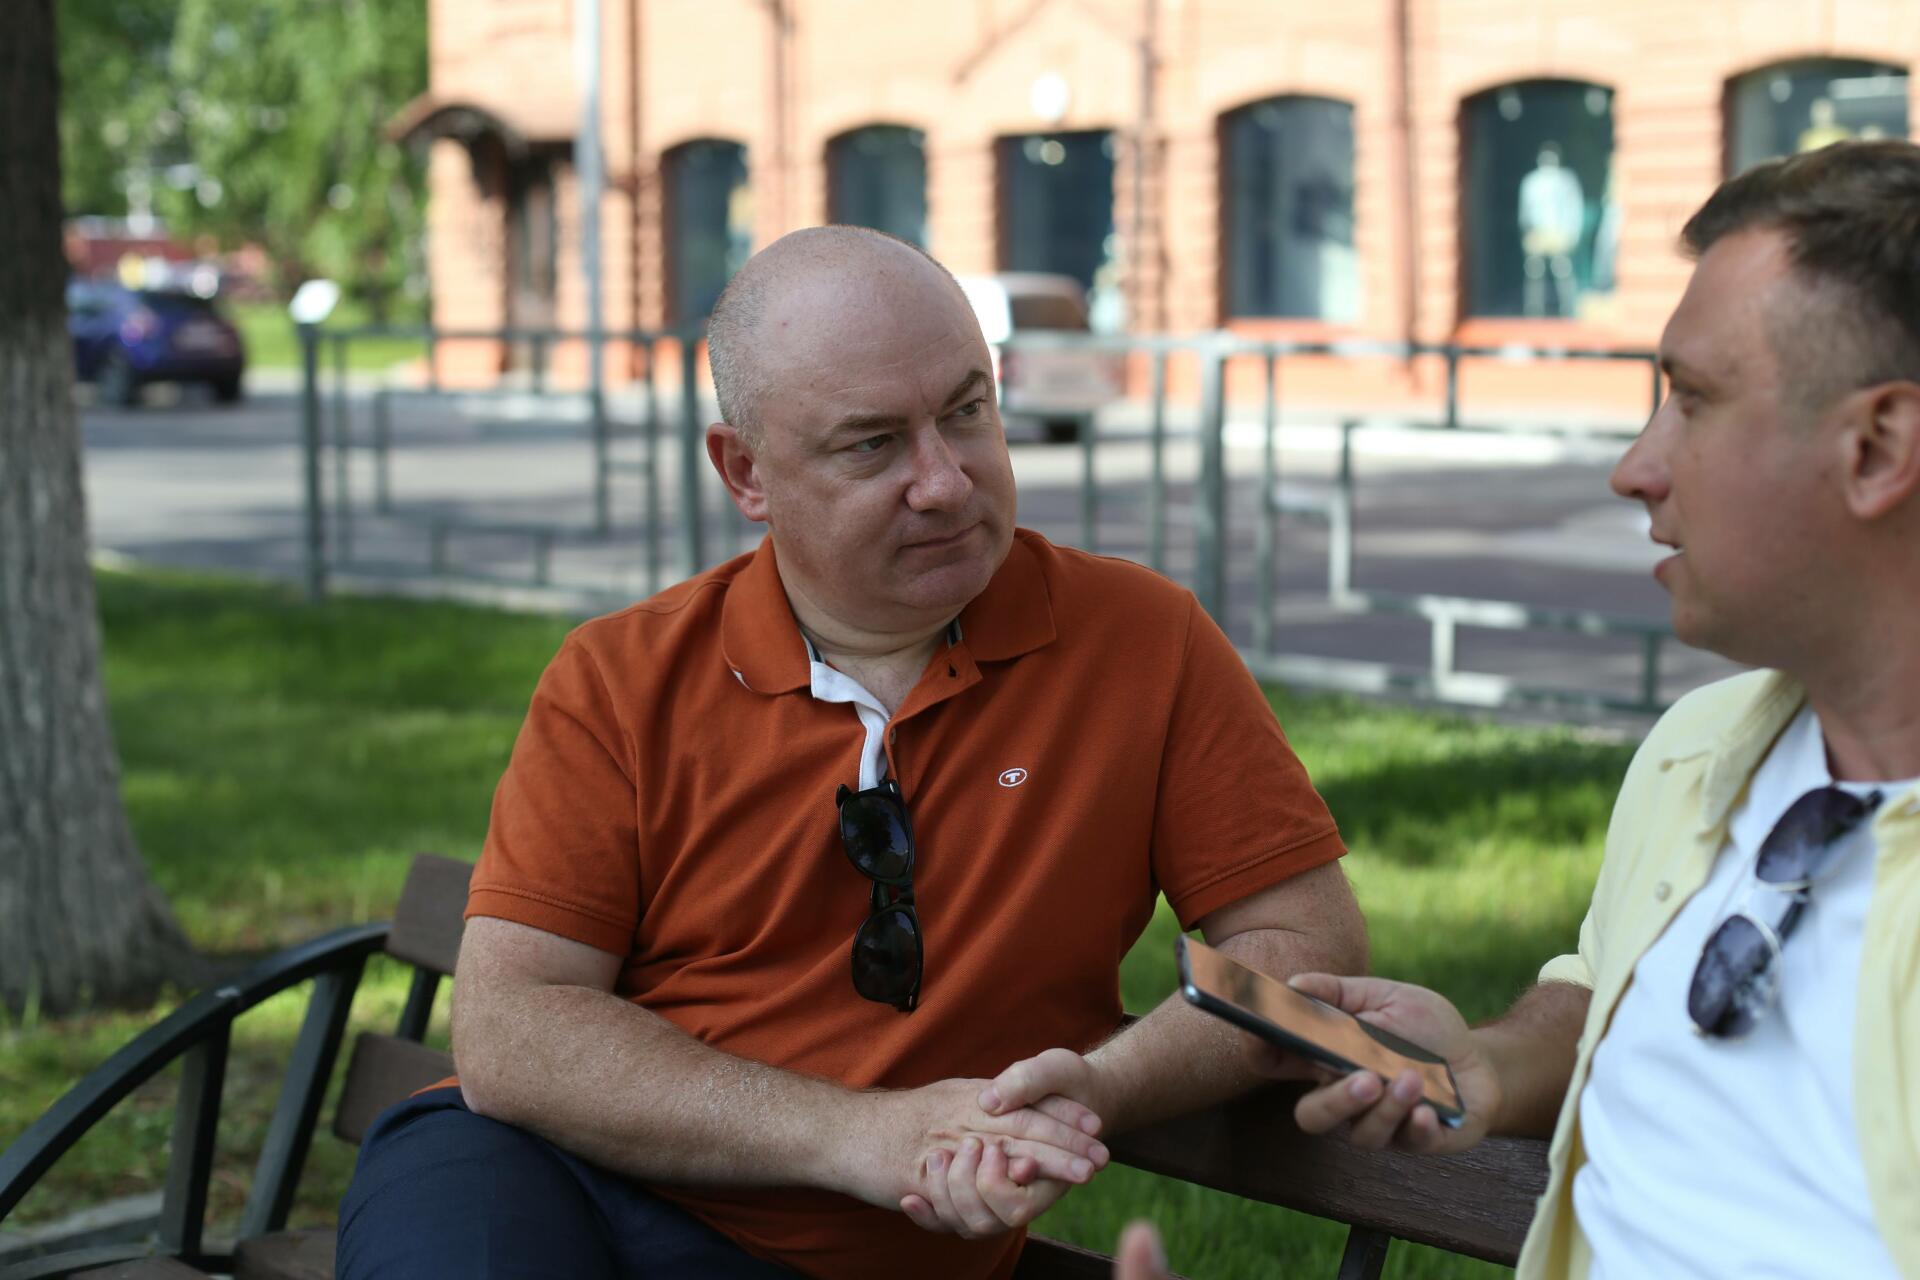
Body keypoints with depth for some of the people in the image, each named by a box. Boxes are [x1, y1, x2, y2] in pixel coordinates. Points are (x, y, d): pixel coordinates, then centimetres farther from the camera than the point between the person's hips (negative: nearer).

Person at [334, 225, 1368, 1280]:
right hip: (524, 1186, 0)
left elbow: (1309, 949, 4)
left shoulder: (1145, 643, 1)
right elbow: (506, 1035, -6)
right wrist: (856, 1134, -17)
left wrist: (1094, 1096, -16)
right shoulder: (618, 681, 1)